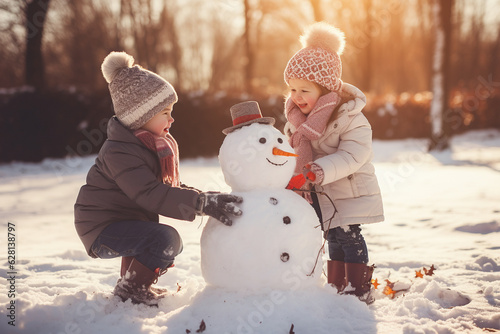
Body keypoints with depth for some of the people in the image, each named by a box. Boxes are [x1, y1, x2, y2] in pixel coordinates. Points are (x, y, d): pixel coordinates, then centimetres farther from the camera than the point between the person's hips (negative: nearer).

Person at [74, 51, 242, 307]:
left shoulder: (154, 143, 7)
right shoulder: (120, 152, -25)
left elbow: (167, 187, 13)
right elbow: (152, 195, -35)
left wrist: (203, 197, -4)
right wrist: (204, 204, -39)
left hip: (130, 220, 10)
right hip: (102, 228, -10)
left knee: (171, 245, 22)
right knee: (166, 240, -28)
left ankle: (132, 282, 30)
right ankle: (129, 290, -9)